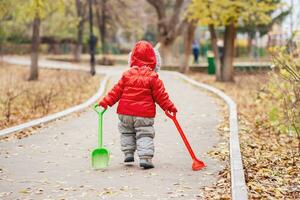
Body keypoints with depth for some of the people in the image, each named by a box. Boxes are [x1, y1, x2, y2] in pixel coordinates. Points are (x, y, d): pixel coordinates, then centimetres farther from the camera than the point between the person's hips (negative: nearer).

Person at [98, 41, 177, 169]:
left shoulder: (127, 74, 1)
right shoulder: (153, 77, -6)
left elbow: (117, 91, 3)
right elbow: (160, 94, -3)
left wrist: (106, 102, 10)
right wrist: (168, 106, 7)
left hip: (125, 112, 3)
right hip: (144, 114, -3)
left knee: (126, 132, 23)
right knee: (145, 135, 1)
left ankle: (128, 153, 22)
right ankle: (145, 157, -10)